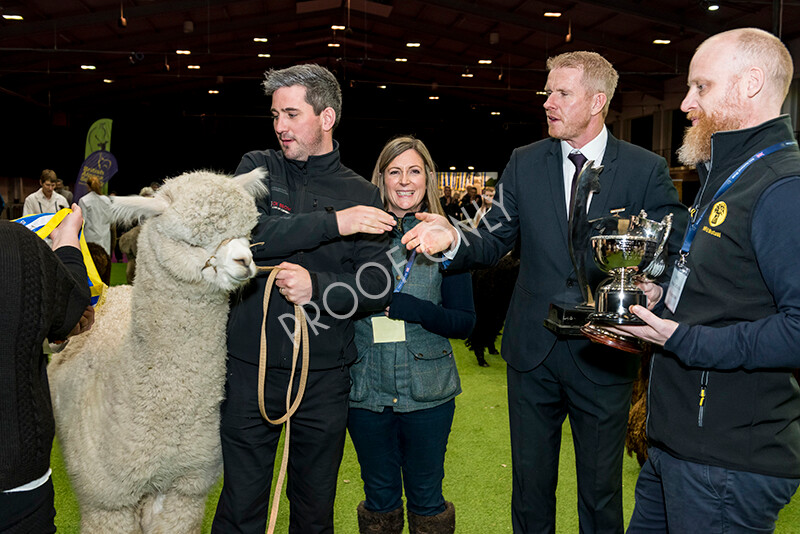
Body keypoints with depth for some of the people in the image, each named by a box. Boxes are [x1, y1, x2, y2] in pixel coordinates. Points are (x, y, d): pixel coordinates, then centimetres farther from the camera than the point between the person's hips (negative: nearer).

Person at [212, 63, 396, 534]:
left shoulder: (360, 195, 2)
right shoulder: (258, 168, 3)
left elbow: (379, 287, -4)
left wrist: (316, 286, -19)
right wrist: (332, 223, -19)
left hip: (324, 374, 1)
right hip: (251, 366, 0)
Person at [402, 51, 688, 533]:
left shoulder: (646, 170, -4)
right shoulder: (525, 164, 3)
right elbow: (493, 243, 1)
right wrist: (454, 239, -19)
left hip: (603, 355, -2)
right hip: (533, 351, 2)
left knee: (601, 493, 15)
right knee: (531, 485, 18)